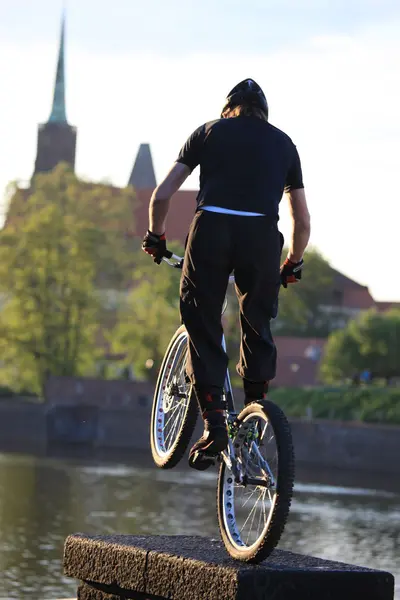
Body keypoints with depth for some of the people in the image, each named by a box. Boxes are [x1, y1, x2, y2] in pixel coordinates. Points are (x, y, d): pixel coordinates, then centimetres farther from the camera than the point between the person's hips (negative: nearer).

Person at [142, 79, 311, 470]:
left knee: (201, 326, 5)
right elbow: (302, 222, 27)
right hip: (262, 235, 1)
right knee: (257, 324, 20)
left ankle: (213, 422, -5)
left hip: (211, 229, -1)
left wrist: (155, 238, 32)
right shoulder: (283, 143, 25)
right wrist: (293, 266, 41)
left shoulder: (210, 132, 20)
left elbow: (162, 196, 16)